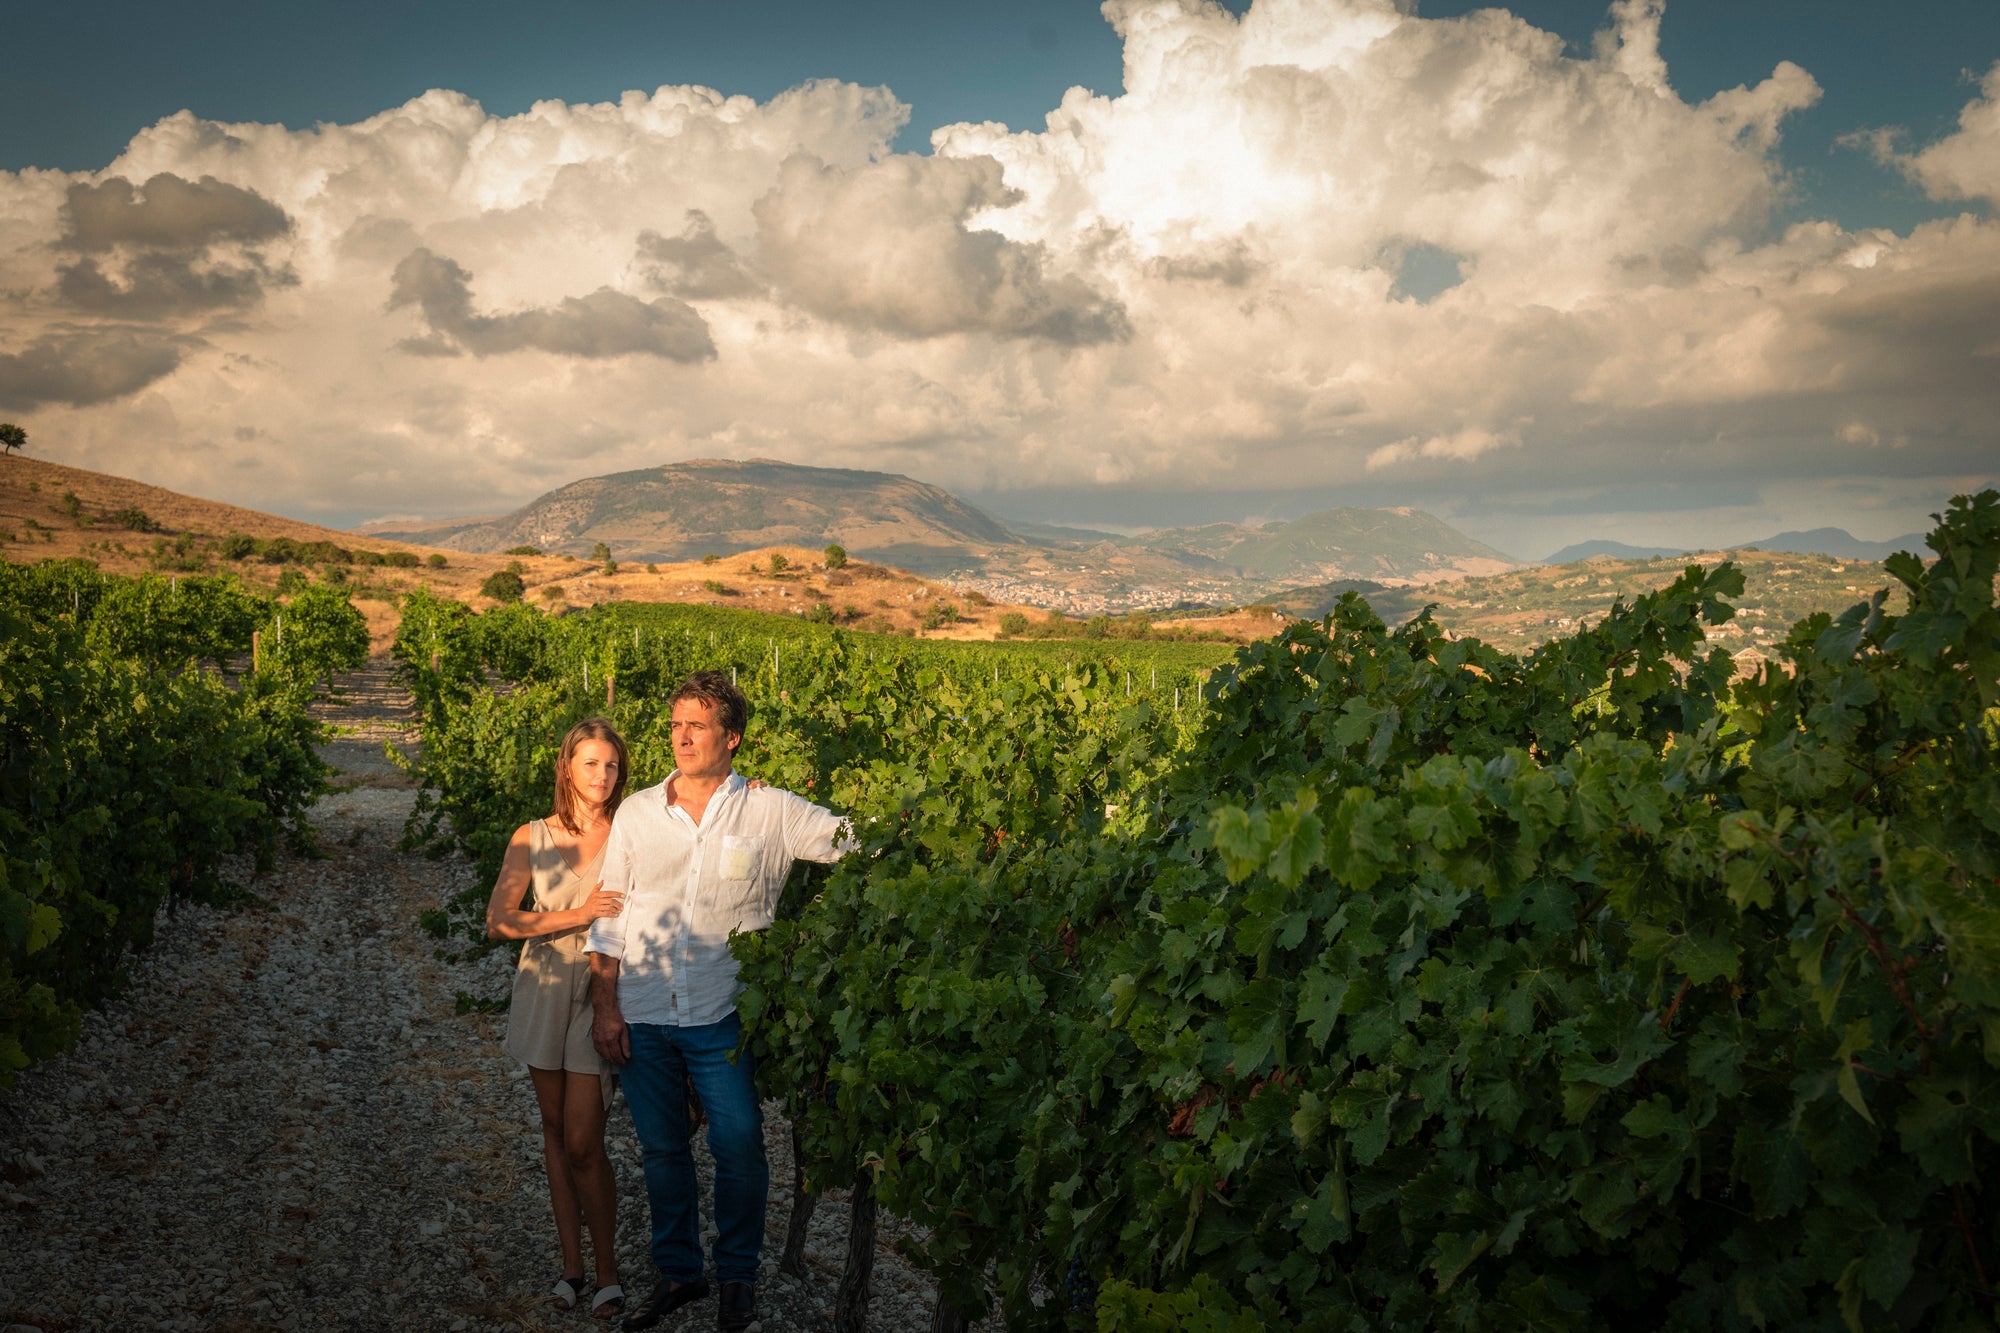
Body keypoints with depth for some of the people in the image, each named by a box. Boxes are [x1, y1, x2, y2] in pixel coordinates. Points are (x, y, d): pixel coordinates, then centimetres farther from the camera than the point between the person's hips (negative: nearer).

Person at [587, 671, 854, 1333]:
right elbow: (607, 915, 8)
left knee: (739, 1146, 0)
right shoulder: (636, 813, 5)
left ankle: (738, 1276, 24)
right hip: (643, 1016, 3)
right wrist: (605, 1005, 3)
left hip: (723, 1017, -2)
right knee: (661, 1149, 14)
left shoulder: (771, 812, -4)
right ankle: (678, 1272, 34)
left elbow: (859, 842, -6)